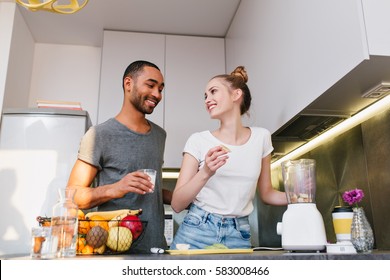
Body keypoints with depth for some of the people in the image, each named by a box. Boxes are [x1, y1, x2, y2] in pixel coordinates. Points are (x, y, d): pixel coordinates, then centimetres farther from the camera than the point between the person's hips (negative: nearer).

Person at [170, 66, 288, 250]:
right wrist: (205, 173, -24)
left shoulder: (261, 137, 2)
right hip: (196, 232, -1)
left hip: (238, 236, 2)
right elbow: (177, 205, -8)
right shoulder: (198, 140, -5)